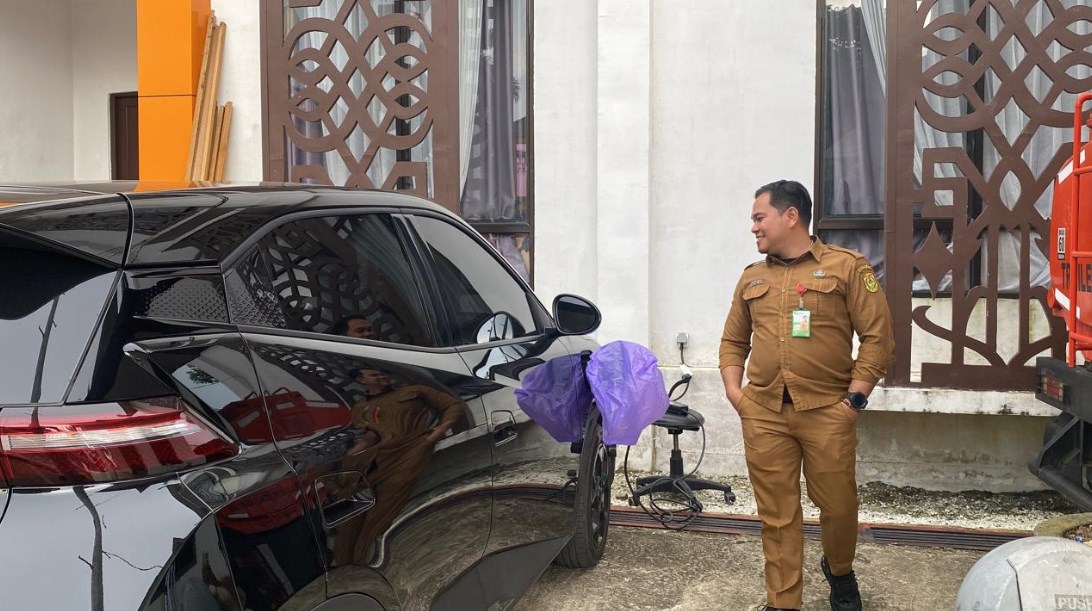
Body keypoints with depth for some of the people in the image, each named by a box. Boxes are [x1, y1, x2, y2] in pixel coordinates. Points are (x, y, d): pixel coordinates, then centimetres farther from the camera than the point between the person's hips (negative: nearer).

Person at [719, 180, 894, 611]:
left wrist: (854, 398, -8)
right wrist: (733, 391, 5)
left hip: (828, 411, -3)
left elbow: (878, 336, -2)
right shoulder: (752, 278, 15)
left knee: (838, 505, 6)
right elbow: (733, 340, 21)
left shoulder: (846, 267, 0)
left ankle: (839, 571, 36)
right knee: (777, 514, 4)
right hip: (763, 414, 3)